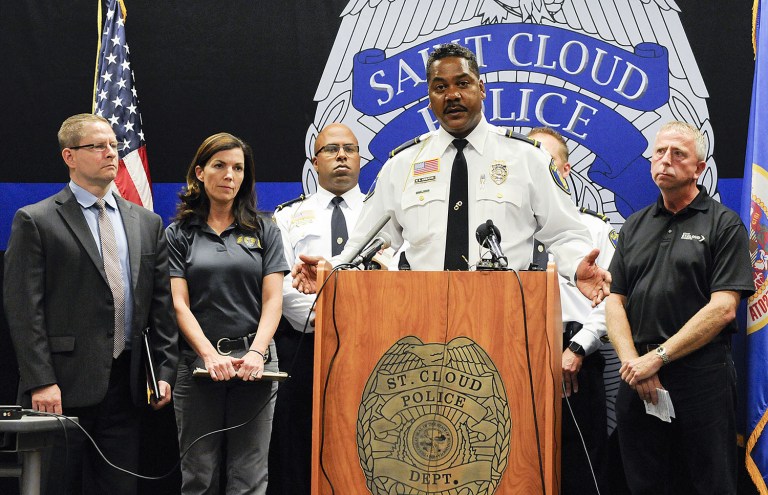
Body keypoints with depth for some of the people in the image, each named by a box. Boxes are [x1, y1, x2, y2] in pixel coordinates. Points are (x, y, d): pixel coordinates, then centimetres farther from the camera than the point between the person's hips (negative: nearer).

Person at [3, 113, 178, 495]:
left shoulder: (147, 223, 14)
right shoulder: (35, 221, -1)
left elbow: (161, 306, 14)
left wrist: (165, 371, 6)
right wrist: (41, 382, -14)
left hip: (125, 386, 5)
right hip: (63, 388, -4)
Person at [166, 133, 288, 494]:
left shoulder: (263, 232, 10)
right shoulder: (179, 234, 7)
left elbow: (273, 300, 2)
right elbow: (179, 303, -1)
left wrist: (256, 352, -13)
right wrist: (210, 354, -15)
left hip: (254, 364, 0)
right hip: (198, 362, 0)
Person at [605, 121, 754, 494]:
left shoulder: (723, 224, -1)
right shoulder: (636, 226, 15)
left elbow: (723, 309, -11)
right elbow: (615, 301, 9)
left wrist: (658, 357, -14)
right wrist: (632, 361, -8)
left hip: (702, 377, -4)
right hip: (637, 378, 5)